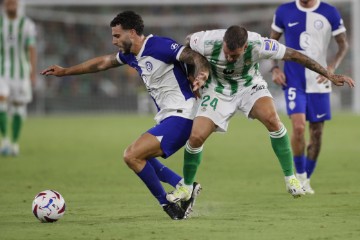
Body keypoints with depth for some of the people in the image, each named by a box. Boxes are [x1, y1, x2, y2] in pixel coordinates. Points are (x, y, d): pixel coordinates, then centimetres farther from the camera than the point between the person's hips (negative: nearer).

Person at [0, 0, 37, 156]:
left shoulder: (27, 25, -1)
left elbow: (32, 50, -7)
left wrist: (33, 74, -17)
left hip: (21, 72, 0)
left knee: (18, 108, 3)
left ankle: (15, 144, 15)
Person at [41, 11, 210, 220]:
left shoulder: (159, 46, -16)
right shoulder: (130, 55, 12)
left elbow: (197, 58, -23)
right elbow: (103, 63, 27)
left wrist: (201, 74, -45)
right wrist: (65, 71, 33)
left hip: (181, 115, -10)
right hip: (168, 117, 10)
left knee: (132, 155, -15)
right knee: (139, 157, 20)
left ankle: (167, 204, -5)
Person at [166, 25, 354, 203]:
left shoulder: (258, 45, -33)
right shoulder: (208, 43, -32)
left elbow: (294, 55, -22)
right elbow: (187, 41, -7)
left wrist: (330, 76, -18)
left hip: (249, 85, -1)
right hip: (218, 90, 1)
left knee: (271, 119, -28)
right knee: (196, 137, -13)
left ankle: (290, 178, -13)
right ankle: (186, 187, 12)